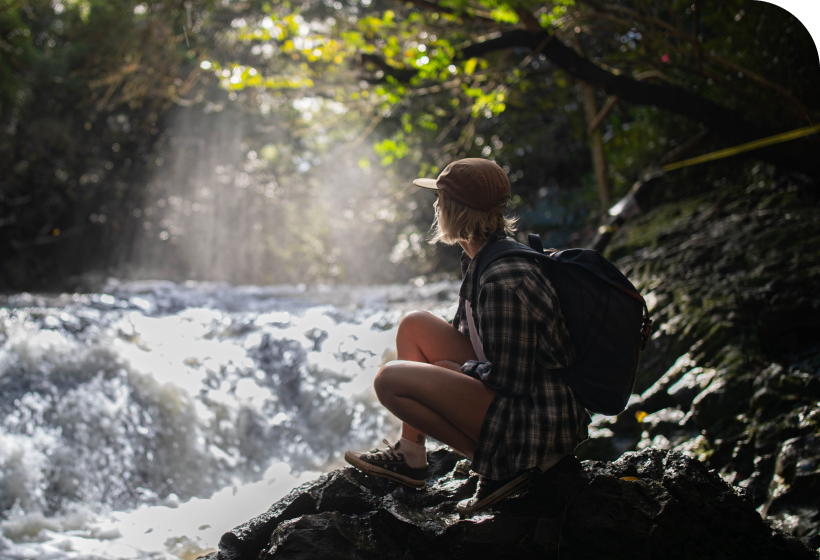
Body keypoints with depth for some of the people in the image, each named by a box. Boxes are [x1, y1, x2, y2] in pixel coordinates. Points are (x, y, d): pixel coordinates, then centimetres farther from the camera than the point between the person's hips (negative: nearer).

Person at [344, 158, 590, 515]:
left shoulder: (503, 282, -25)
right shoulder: (480, 260, 6)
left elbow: (509, 381, -23)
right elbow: (468, 335, 22)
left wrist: (456, 368, -7)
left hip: (537, 425, -10)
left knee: (390, 379, -17)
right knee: (414, 325, 12)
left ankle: (498, 468, -7)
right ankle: (410, 455, 12)